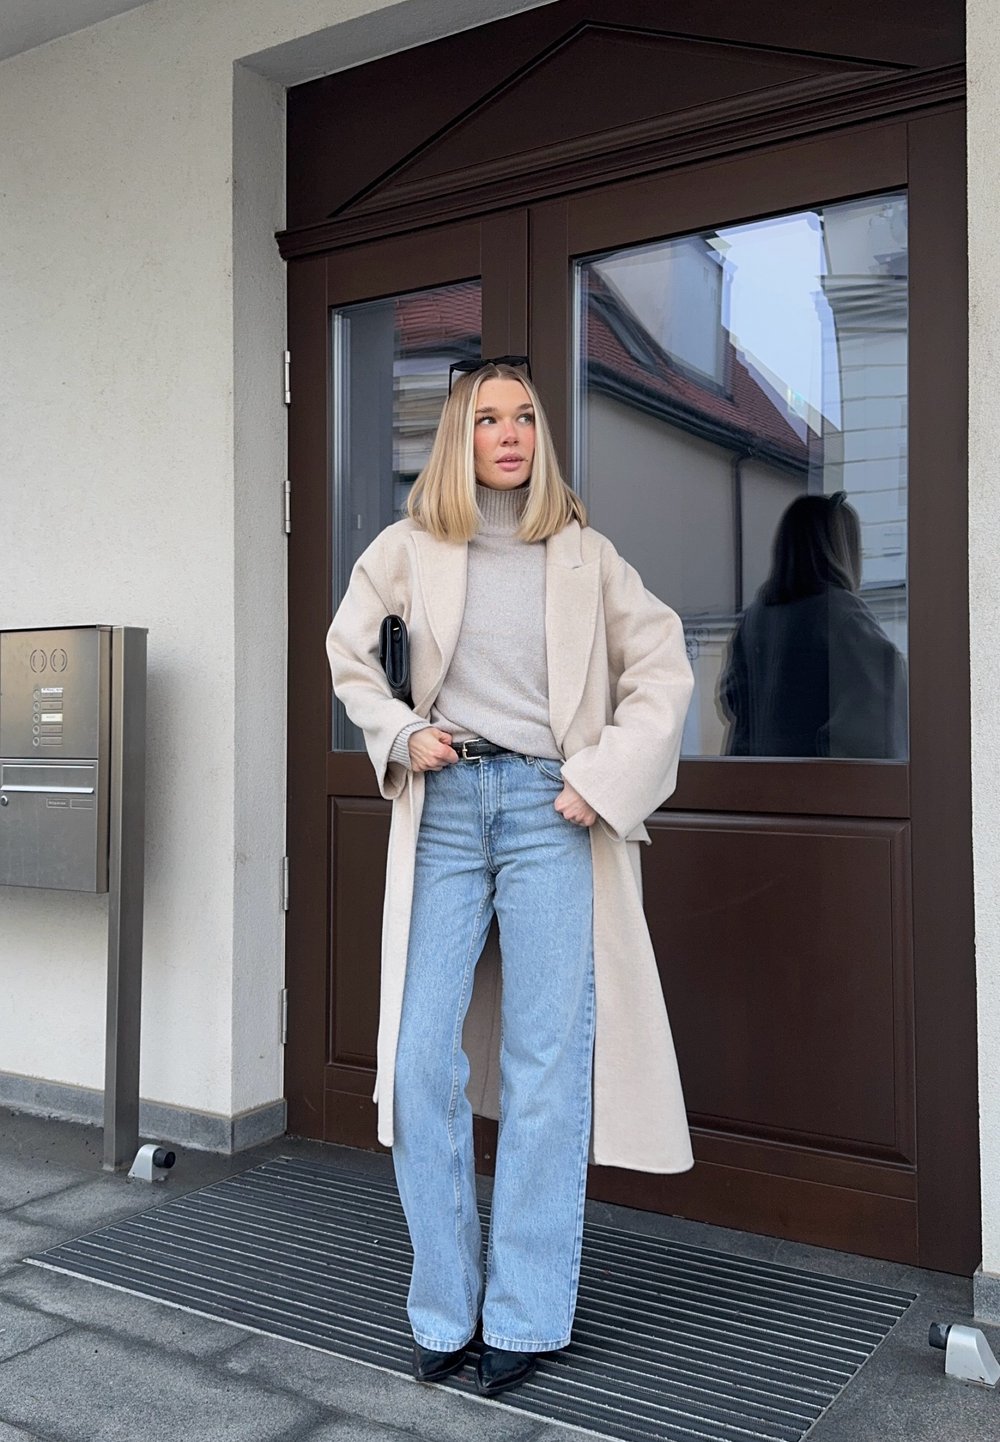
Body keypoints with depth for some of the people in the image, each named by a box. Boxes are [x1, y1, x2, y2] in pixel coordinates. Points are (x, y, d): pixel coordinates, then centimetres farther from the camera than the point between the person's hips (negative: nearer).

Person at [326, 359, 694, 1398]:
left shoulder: (584, 555, 6)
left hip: (554, 812, -1)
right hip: (445, 808, 1)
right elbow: (348, 649, 19)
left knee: (547, 1068, 0)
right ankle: (443, 1310, 15)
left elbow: (662, 666, 7)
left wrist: (606, 776, -4)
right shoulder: (410, 549, 8)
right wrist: (399, 736, 4)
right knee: (420, 1061, 0)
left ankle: (524, 1319, 13)